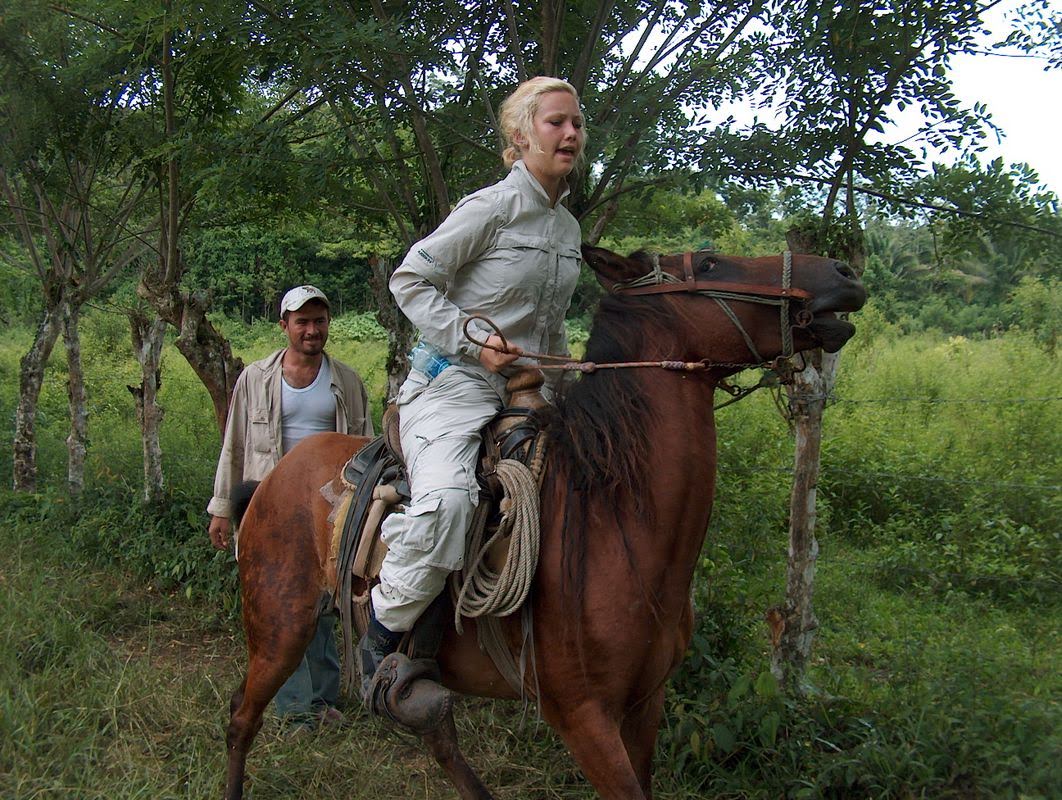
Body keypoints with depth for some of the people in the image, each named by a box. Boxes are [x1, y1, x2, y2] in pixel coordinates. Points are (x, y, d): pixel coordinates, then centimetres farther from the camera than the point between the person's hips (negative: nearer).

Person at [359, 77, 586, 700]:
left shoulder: (569, 227, 15)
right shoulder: (493, 206, -9)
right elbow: (410, 280, -8)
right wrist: (474, 340, -17)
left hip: (525, 392, 9)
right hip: (453, 383, -8)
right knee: (447, 497, -33)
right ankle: (385, 633, -14)